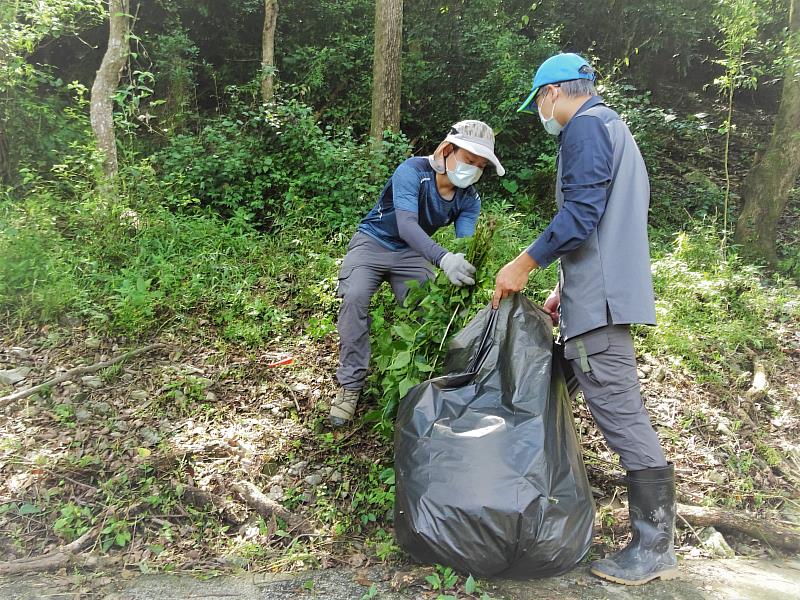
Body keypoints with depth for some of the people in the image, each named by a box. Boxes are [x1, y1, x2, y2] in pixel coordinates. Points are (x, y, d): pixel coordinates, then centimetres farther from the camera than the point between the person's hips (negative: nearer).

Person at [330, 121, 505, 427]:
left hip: (412, 253, 4)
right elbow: (406, 224, -41)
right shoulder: (412, 171, -26)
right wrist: (443, 258, -59)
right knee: (355, 297, -28)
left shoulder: (469, 199, -10)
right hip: (373, 242, -4)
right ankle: (350, 384, -17)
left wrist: (468, 272, -45)